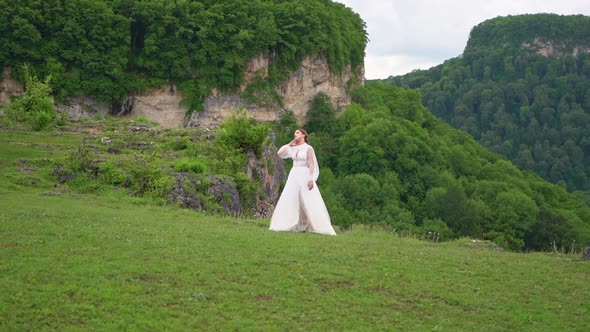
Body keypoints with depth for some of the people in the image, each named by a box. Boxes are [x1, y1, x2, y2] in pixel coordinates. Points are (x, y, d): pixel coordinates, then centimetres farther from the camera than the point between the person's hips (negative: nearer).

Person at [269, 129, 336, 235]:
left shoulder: (308, 148, -4)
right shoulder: (293, 148, 12)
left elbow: (311, 165, -9)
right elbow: (280, 153, 5)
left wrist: (311, 179, -17)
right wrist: (290, 143, 6)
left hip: (304, 176, -6)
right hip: (293, 176, 6)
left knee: (310, 203, -7)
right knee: (290, 201, 1)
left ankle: (319, 227, -3)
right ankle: (288, 225, 5)